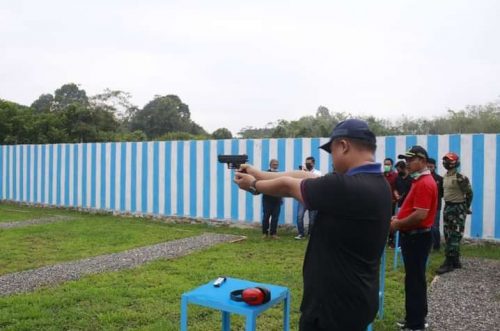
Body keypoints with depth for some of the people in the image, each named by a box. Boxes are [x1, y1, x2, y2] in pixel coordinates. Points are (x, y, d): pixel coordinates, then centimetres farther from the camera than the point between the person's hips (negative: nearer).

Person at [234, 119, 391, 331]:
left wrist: (253, 185, 8)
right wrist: (258, 174, 9)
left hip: (335, 305, -8)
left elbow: (288, 186, -11)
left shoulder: (343, 187, -27)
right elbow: (305, 177, 4)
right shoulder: (377, 183, 1)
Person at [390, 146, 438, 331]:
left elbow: (420, 214, -26)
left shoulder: (424, 183, -19)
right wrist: (399, 218, 10)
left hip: (417, 237, -10)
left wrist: (399, 224, -15)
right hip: (413, 236, 10)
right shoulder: (420, 181, 14)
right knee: (414, 279, 16)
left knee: (414, 281, -2)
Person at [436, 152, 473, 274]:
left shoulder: (460, 178, -16)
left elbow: (469, 193, -10)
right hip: (447, 207, 9)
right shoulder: (445, 176, 11)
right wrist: (447, 205, 18)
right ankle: (455, 261, 23)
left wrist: (466, 208, -2)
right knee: (448, 236, 13)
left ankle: (449, 263, -3)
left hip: (458, 208, -9)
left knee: (454, 236, -6)